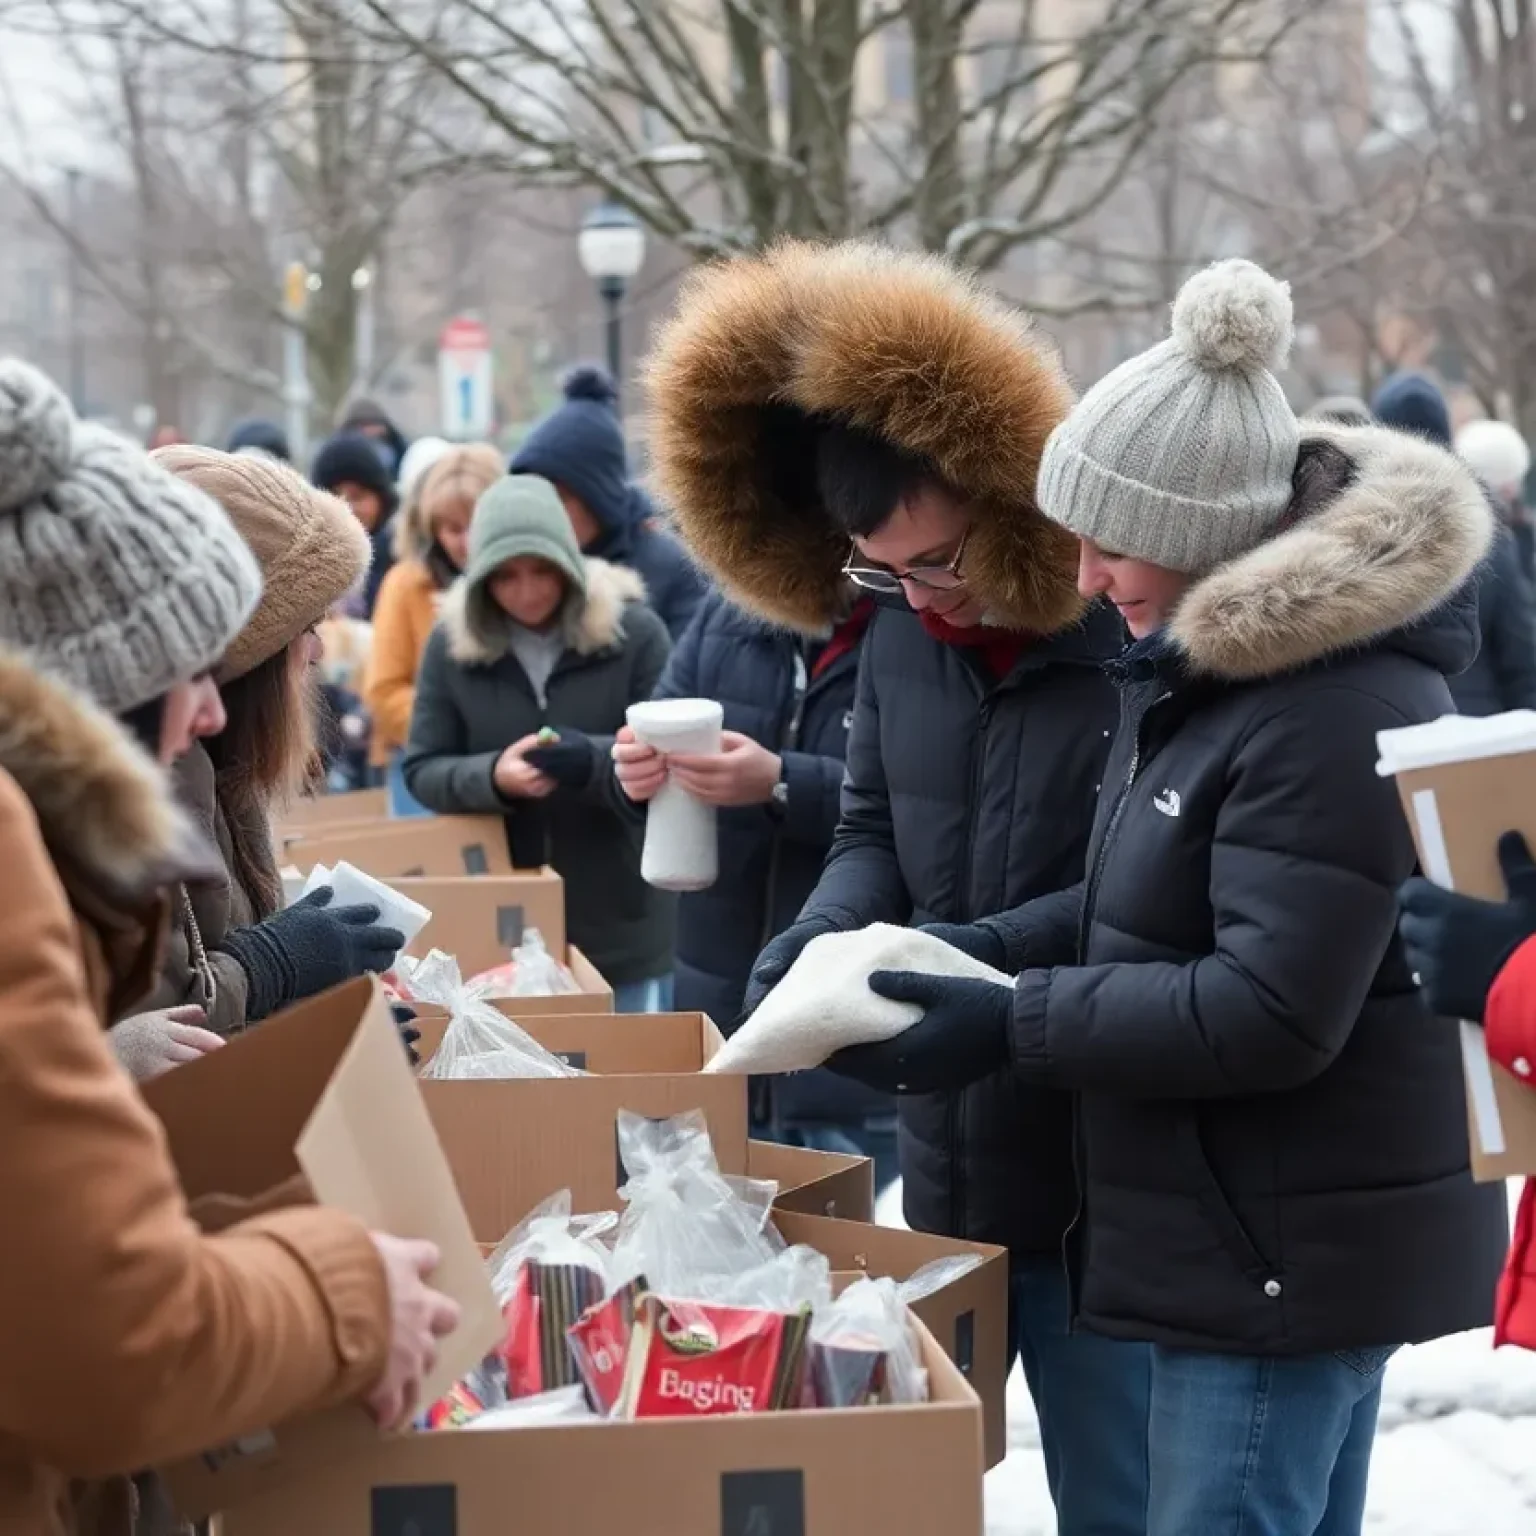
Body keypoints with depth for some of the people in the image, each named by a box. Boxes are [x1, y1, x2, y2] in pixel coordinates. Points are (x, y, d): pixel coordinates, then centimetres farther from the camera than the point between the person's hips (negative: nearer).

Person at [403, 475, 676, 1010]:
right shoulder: (451, 642, -2)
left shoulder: (633, 631, -8)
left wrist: (592, 760, -29)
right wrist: (492, 776, -22)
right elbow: (421, 770, -1)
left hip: (621, 925, -2)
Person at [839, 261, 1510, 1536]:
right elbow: (1155, 907, 17)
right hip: (1271, 1231, 11)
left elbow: (1264, 1015, -26)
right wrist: (987, 952, 2)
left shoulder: (1339, 712, -24)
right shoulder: (1224, 658, 9)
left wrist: (1011, 1023, -21)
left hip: (1294, 1246, -11)